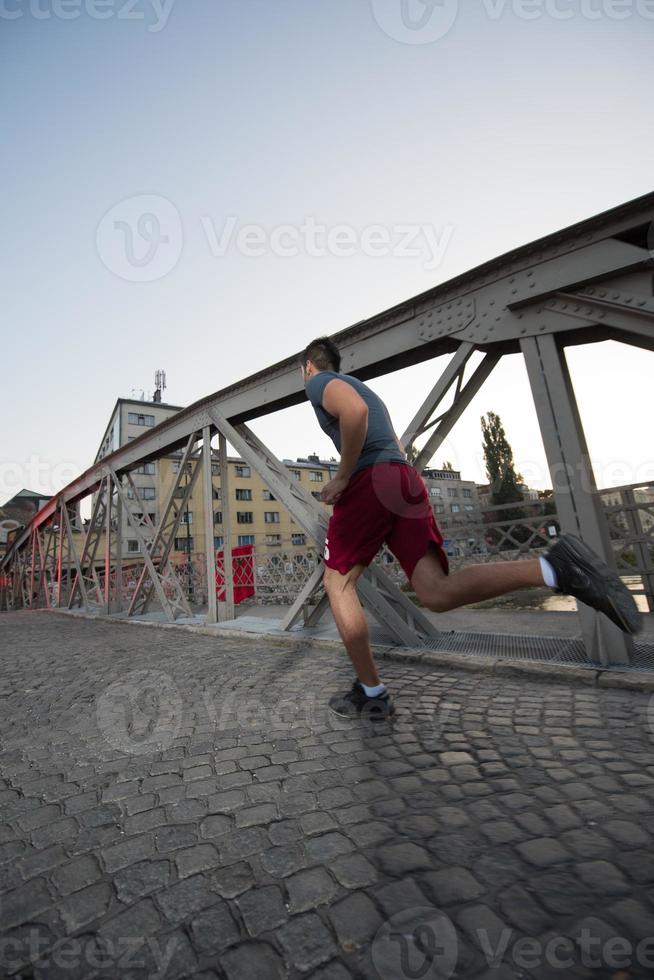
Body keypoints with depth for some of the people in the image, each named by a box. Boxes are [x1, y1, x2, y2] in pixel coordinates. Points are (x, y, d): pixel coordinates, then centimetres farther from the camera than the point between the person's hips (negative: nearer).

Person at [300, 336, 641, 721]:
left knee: (338, 582, 9)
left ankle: (372, 692, 9)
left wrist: (342, 477, -8)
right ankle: (553, 567, -23)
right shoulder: (365, 388, 38)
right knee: (438, 593, -6)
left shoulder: (320, 383, 11)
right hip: (407, 479, 7)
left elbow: (354, 411, -16)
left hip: (369, 481, -7)